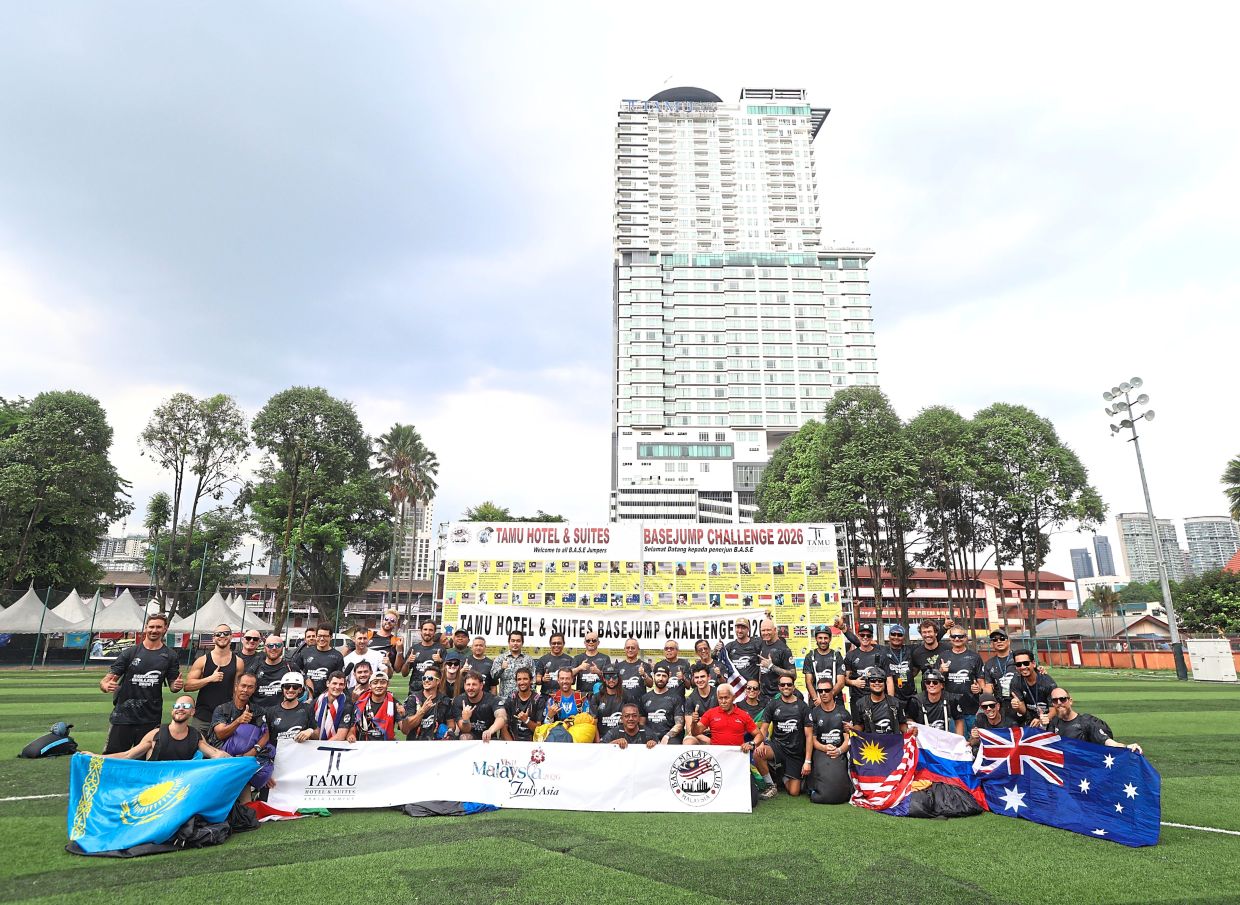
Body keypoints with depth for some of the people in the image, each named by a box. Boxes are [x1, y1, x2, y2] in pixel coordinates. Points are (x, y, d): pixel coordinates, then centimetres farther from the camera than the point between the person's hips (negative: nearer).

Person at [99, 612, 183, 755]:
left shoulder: (170, 656, 5)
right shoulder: (130, 652, 1)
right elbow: (109, 678, -1)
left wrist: (177, 685, -13)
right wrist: (106, 686, -23)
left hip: (151, 720, 1)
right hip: (123, 716, -1)